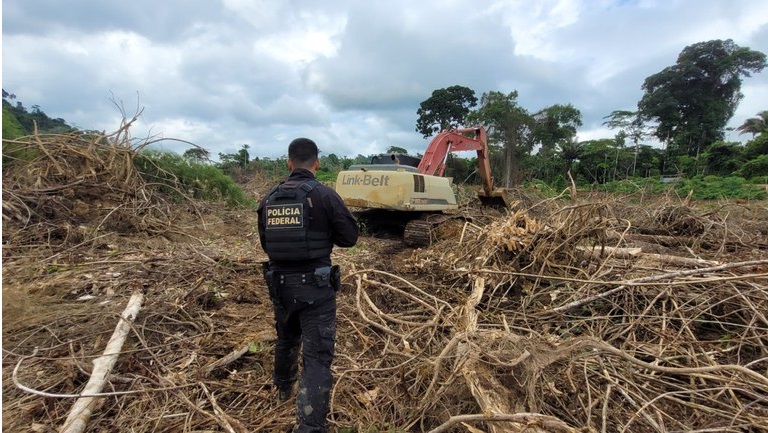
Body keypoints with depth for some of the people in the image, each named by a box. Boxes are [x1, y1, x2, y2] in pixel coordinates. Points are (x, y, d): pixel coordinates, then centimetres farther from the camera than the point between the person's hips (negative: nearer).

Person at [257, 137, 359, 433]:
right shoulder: (324, 195, -14)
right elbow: (350, 237, -7)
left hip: (279, 284, 6)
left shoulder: (269, 198, 2)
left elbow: (265, 243, 11)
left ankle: (284, 388, 55)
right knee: (317, 356, 1)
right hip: (315, 285, -6)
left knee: (286, 339, 29)